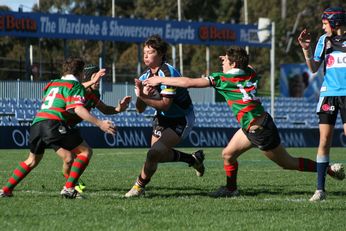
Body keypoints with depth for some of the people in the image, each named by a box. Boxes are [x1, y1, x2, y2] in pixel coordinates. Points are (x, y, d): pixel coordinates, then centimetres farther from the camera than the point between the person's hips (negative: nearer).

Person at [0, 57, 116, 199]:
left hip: (36, 124, 7)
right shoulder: (76, 86, 6)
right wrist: (99, 123, -14)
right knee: (85, 152, 1)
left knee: (32, 160, 29)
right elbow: (78, 109, -9)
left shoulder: (52, 84, 27)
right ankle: (68, 188, -10)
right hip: (53, 124, -7)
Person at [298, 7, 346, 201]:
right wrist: (306, 49, -1)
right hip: (328, 93, 3)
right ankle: (320, 189, 1)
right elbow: (314, 68, 12)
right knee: (324, 141, -2)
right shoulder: (324, 40, 9)